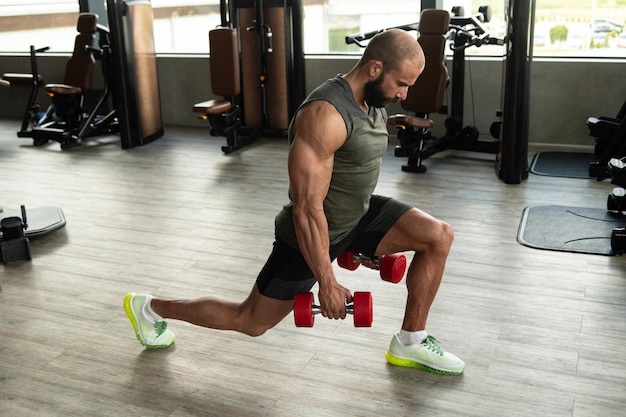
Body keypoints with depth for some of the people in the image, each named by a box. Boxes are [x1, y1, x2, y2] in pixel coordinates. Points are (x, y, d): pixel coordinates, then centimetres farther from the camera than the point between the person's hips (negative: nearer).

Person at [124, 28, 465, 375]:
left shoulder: (374, 103, 0)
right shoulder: (326, 114, -30)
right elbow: (307, 207, -30)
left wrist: (367, 240, 23)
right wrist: (327, 284, -25)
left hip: (358, 213, 8)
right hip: (311, 232, -8)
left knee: (439, 237, -6)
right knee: (250, 322, 8)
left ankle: (410, 344, 9)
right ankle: (150, 307, 29)